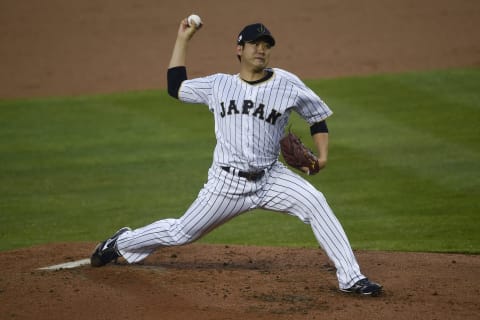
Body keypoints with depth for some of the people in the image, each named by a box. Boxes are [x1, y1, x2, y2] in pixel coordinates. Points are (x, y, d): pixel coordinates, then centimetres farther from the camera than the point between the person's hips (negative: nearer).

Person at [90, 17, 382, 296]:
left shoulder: (287, 84, -1)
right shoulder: (218, 85, 5)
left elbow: (318, 116, 7)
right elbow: (175, 86, 14)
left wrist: (322, 156, -9)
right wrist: (183, 39, 14)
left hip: (270, 179, -1)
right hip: (227, 182, 1)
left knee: (315, 202, -26)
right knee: (180, 234, 8)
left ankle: (351, 278, -24)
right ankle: (122, 243, 36)